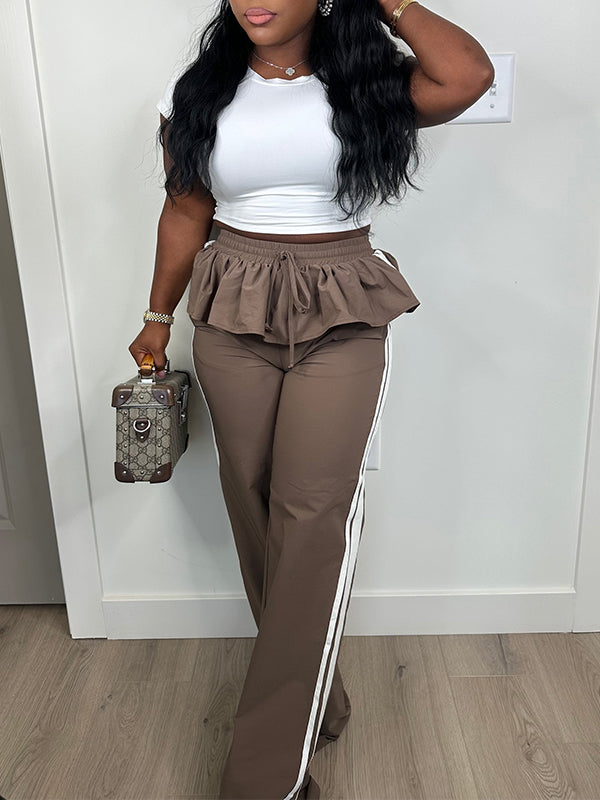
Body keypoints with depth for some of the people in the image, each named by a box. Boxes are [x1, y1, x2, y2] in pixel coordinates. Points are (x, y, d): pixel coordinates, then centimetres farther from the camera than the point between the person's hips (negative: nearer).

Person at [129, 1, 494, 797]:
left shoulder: (368, 79, 3)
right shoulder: (197, 91, 8)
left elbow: (468, 76, -15)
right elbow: (185, 212, 11)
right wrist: (159, 317, 13)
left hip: (343, 321, -2)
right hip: (232, 319, 3)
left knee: (316, 514, -7)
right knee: (255, 506, 7)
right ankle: (308, 692, 31)